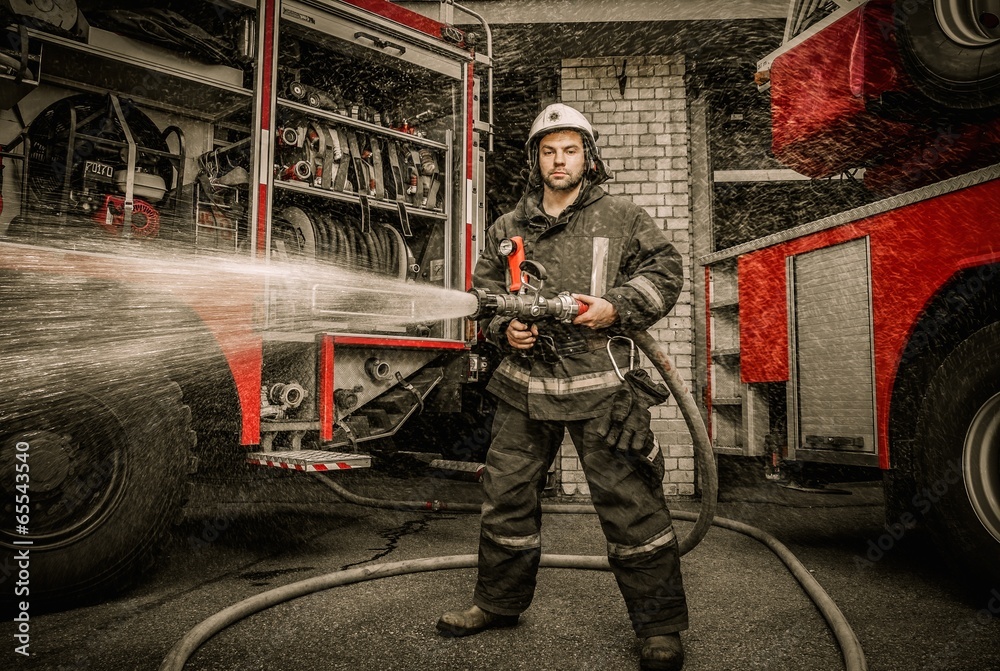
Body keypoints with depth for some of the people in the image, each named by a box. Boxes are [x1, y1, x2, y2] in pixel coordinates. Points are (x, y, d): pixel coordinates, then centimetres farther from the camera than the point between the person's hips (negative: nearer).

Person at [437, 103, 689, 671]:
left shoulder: (621, 217, 4)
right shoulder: (508, 229, 14)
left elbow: (665, 270, 2)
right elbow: (484, 292, 18)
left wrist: (614, 306, -13)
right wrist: (505, 328, -2)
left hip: (599, 387, -4)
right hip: (524, 385, 4)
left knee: (630, 505, -2)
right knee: (508, 497, 12)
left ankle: (661, 625, 13)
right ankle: (499, 602, 32)